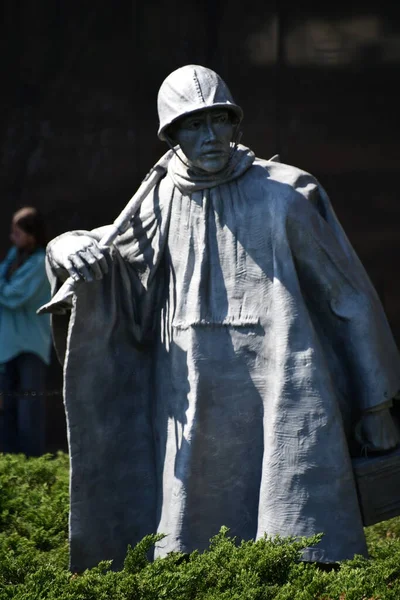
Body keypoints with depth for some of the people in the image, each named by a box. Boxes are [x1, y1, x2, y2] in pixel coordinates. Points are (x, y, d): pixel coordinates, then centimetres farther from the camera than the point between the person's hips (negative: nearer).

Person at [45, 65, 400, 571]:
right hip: (197, 411, 3)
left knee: (304, 557, -6)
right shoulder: (160, 205, 9)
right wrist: (69, 250, -8)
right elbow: (96, 250, 19)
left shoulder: (283, 193, 1)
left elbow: (348, 292, 4)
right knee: (193, 551, 5)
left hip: (285, 398, -3)